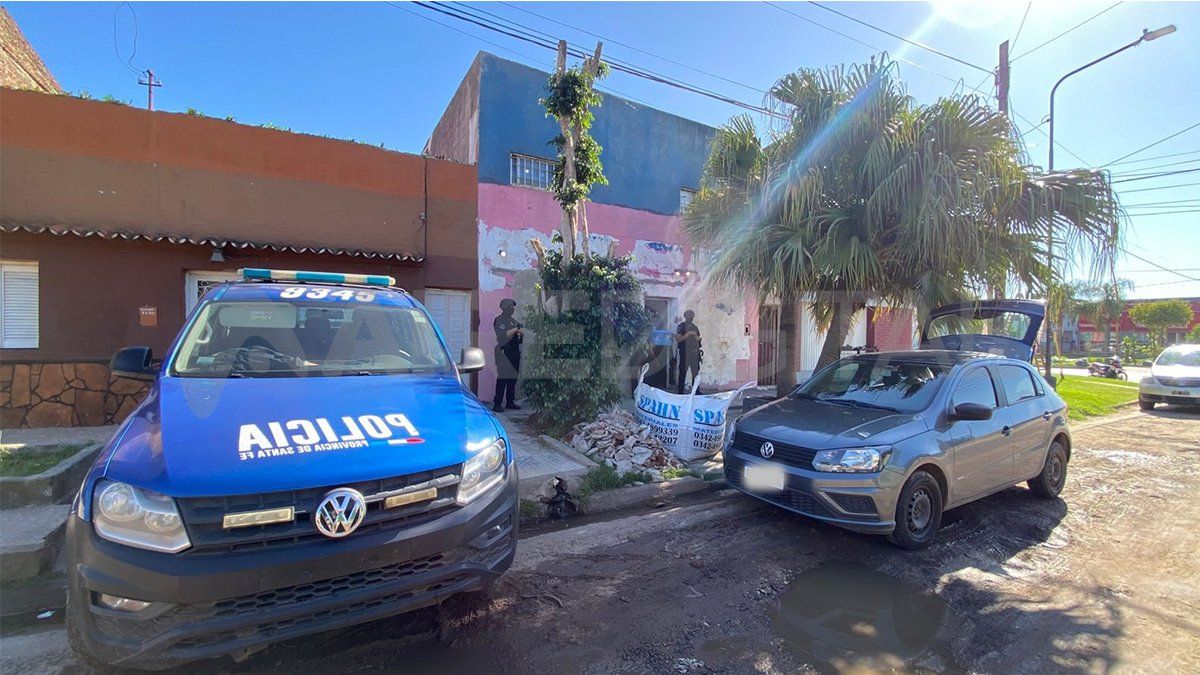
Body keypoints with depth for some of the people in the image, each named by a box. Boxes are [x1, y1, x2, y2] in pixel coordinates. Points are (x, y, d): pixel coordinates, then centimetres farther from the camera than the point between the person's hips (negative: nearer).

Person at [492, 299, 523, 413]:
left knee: (513, 377, 8)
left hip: (514, 352, 8)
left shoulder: (513, 320, 20)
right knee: (503, 378, -10)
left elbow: (520, 336, 21)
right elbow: (503, 335, -17)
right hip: (504, 352, -8)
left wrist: (521, 334, -1)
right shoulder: (499, 320, -4)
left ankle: (510, 402, 16)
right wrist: (516, 329, -16)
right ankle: (497, 404, -8)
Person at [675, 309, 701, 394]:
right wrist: (688, 333, -17)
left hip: (694, 352, 6)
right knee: (683, 372, -5)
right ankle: (680, 391, 0)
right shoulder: (681, 326, -1)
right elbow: (678, 339, -11)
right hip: (684, 352, -6)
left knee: (696, 372, 6)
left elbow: (698, 338, 24)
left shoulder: (694, 327, 17)